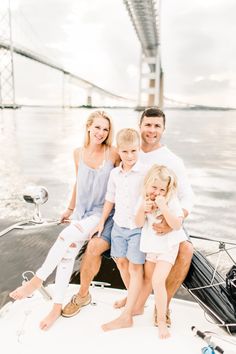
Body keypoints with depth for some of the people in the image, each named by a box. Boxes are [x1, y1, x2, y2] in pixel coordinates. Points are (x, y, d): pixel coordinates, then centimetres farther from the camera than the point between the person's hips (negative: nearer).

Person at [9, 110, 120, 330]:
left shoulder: (113, 154, -11)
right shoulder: (78, 153, 1)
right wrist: (70, 208, 21)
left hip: (101, 213, -4)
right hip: (81, 212, 4)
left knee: (66, 237, -26)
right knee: (67, 253, -6)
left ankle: (38, 279, -8)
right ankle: (57, 306, 9)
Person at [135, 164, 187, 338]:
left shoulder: (172, 201, -18)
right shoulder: (145, 199, -4)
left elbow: (177, 225, -26)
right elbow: (139, 223, -4)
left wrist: (163, 208, -36)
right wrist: (142, 209, -24)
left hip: (167, 247, -5)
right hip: (151, 246, 5)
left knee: (158, 281, -14)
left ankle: (162, 320, 4)